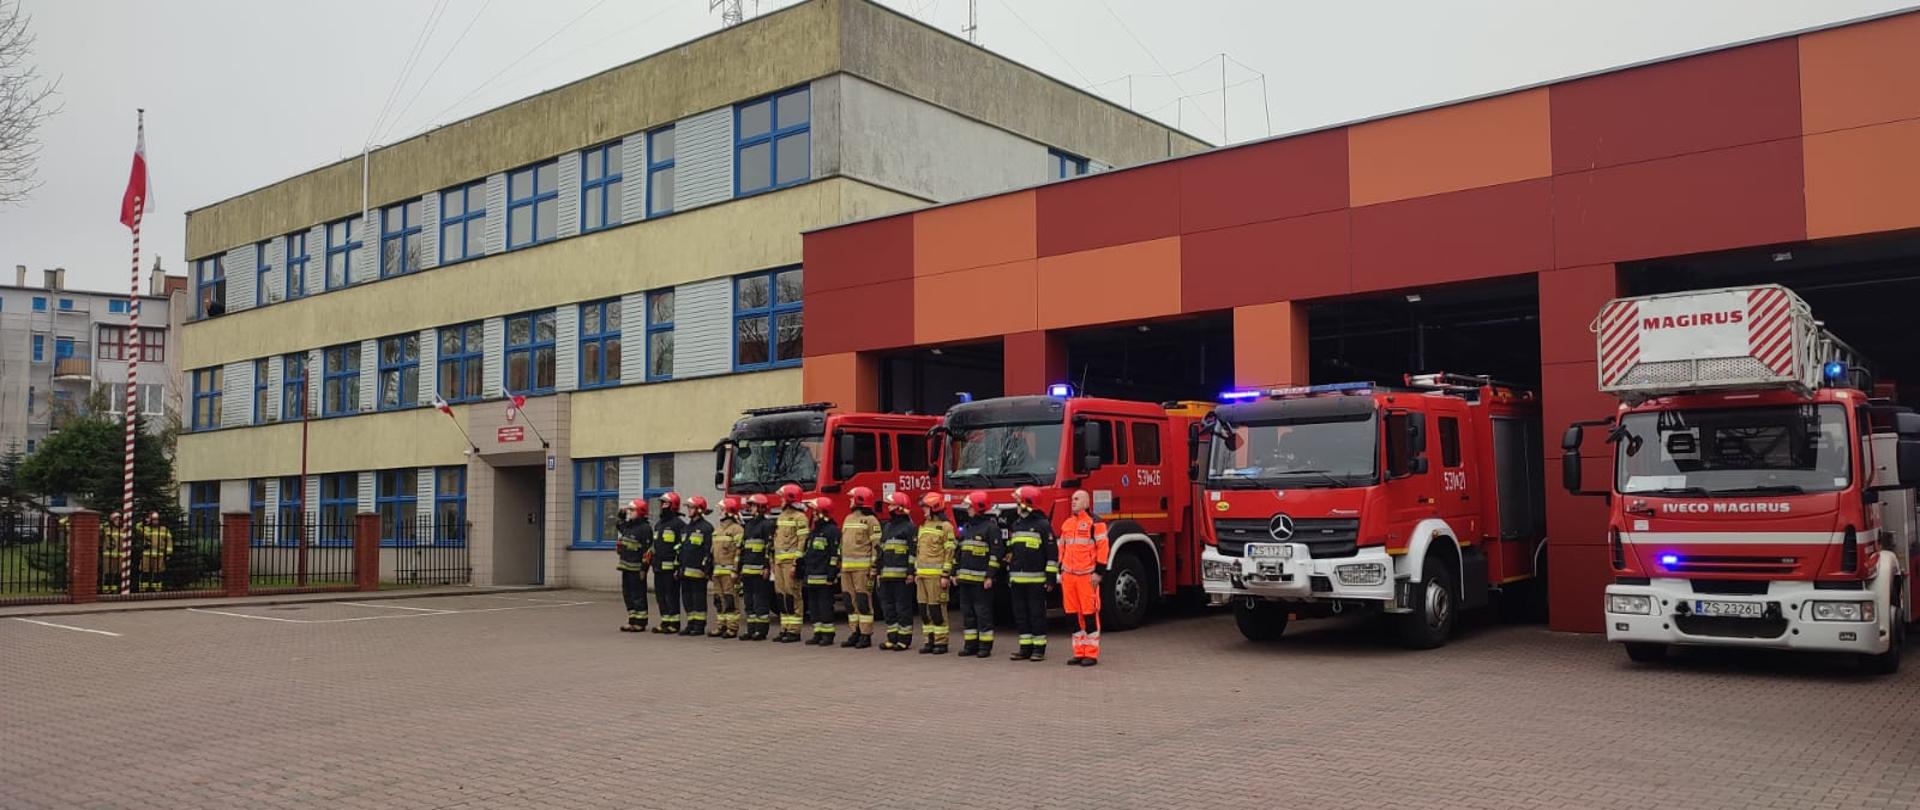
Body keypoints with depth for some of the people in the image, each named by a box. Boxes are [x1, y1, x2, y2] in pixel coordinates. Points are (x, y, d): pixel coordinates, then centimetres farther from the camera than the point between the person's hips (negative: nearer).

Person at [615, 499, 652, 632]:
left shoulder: (645, 528, -13)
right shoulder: (627, 526, 14)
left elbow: (647, 550, -17)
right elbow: (618, 526, 40)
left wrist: (643, 568, -20)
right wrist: (622, 514, 25)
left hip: (636, 568, -9)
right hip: (626, 566, 9)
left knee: (638, 596, -3)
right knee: (627, 594, 12)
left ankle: (640, 623, 3)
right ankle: (632, 620, 20)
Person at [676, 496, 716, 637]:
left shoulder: (706, 528, -7)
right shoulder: (686, 528, 19)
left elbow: (709, 550, -12)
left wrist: (705, 568, -18)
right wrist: (679, 567, 18)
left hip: (698, 571, -8)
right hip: (685, 571, 8)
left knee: (699, 598, -4)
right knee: (686, 598, 10)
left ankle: (700, 626, 0)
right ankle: (691, 624, 17)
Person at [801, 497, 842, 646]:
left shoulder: (832, 530, -8)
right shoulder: (813, 531, 20)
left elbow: (836, 554, -14)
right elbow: (806, 553, 24)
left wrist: (831, 574, -19)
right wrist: (803, 572, 19)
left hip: (824, 577, -9)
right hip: (811, 576, 9)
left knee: (825, 606, -6)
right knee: (813, 606, 10)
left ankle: (828, 635, -1)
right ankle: (818, 634, 15)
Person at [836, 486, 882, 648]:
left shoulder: (870, 520, -5)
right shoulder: (848, 519, 20)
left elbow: (876, 545, -10)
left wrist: (873, 567, -16)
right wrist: (840, 565, 19)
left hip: (862, 567, -8)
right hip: (847, 567, 8)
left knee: (863, 601, -7)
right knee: (850, 601, 9)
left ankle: (866, 635, -4)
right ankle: (854, 633, 15)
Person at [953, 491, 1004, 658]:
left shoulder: (990, 527, -7)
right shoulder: (966, 528, 17)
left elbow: (996, 552, -13)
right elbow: (959, 551, 22)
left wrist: (990, 576, -17)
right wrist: (955, 572, 17)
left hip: (981, 579, -8)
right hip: (965, 578, 8)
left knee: (983, 612, -3)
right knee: (967, 612, 10)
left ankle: (985, 646, 2)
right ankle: (970, 645, 16)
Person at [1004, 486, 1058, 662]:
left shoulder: (1042, 525, -7)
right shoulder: (1015, 525, 15)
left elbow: (1052, 553, -8)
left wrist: (1051, 577, -12)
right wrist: (1009, 574, 19)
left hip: (1036, 580, -7)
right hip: (1017, 580, 7)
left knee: (1037, 614, -1)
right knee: (1020, 614, 9)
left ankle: (1039, 648, 6)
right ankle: (1025, 647, 16)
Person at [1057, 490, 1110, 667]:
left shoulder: (1095, 523, -5)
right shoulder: (1066, 523, 17)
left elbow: (1102, 548, -9)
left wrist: (1099, 572, -14)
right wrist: (1061, 571, 18)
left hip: (1087, 576, -7)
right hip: (1069, 576, 7)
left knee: (1090, 614, -3)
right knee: (1073, 614, 7)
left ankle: (1092, 654, 3)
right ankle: (1079, 653, 14)